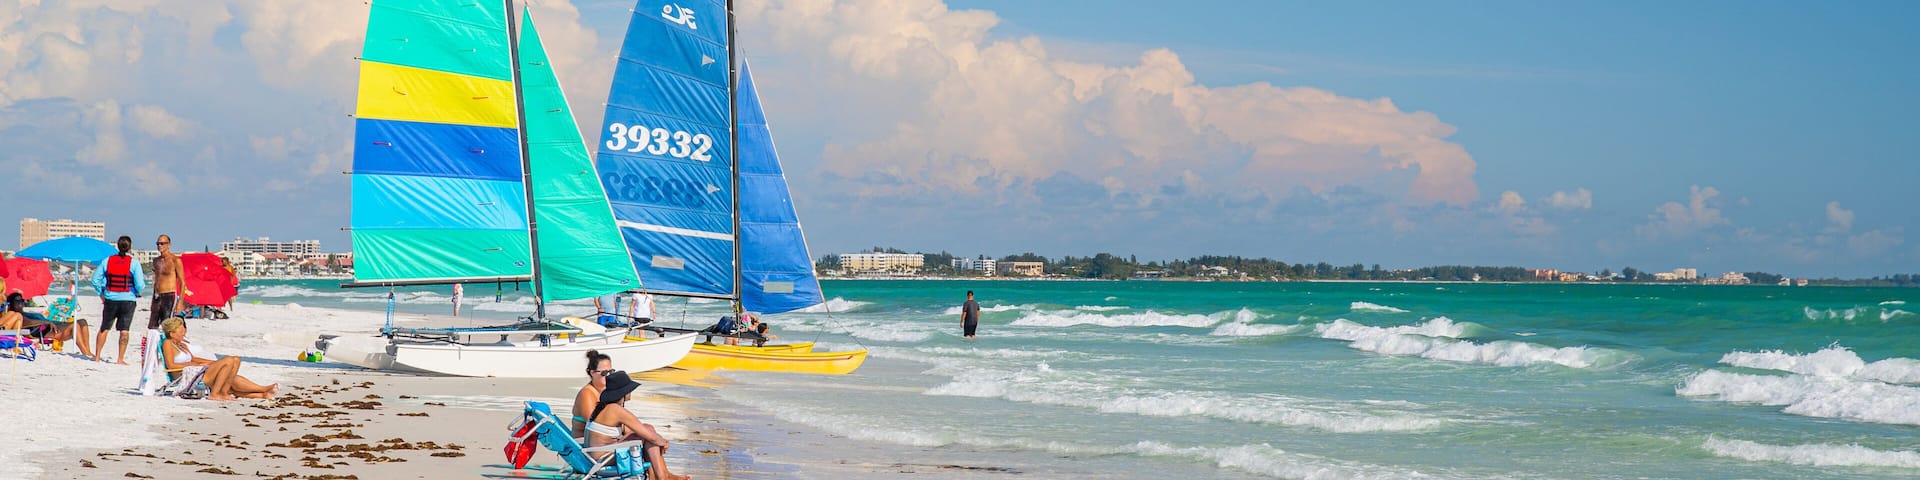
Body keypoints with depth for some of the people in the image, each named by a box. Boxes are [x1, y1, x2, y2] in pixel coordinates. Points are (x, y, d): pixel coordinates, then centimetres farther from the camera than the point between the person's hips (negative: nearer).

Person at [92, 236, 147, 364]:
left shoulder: (107, 260, 1)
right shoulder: (134, 263, -7)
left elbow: (95, 279, 2)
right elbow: (140, 285, -11)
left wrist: (101, 294, 14)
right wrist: (138, 293, 10)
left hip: (110, 299, 3)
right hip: (127, 300, -3)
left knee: (104, 328, 14)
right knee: (124, 330, 2)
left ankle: (97, 356, 18)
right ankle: (120, 359, 0)